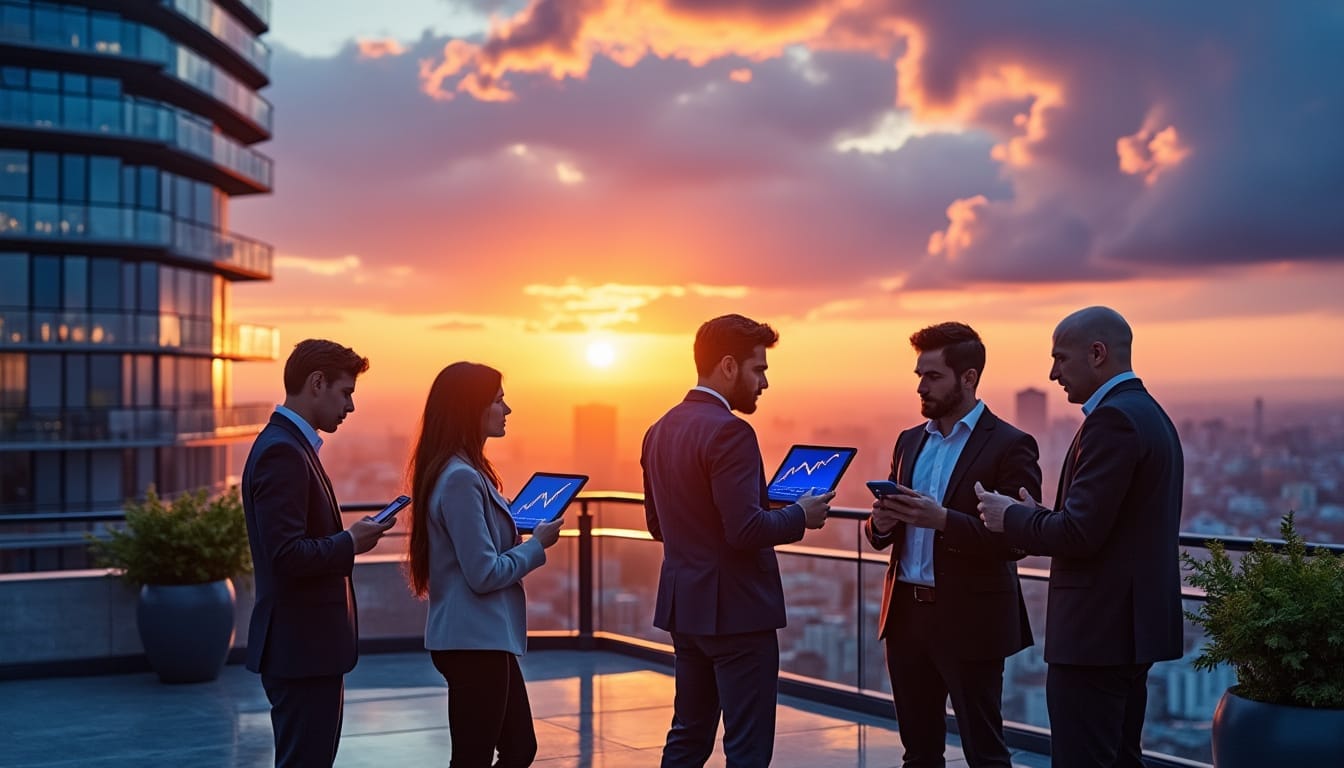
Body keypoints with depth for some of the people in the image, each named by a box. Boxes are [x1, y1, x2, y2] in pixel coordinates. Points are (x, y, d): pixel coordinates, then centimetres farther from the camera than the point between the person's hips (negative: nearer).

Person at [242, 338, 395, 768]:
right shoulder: (281, 451, -18)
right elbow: (288, 555, -25)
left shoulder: (290, 445, 14)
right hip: (302, 648, -10)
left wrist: (347, 539, 11)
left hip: (309, 645, 10)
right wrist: (351, 543, -13)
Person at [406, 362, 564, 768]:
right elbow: (484, 574, -21)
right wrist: (537, 545, -9)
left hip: (485, 637, 10)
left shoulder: (465, 471, 12)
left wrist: (524, 536, 9)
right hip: (474, 641, -10)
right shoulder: (460, 478, -19)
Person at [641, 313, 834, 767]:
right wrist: (800, 516, -7)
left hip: (685, 604, 9)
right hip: (735, 609, -9)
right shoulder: (730, 431, -17)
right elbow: (745, 530, -24)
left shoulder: (659, 431, 10)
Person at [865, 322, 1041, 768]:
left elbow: (1015, 540, -14)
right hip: (906, 615, 6)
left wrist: (943, 520, -25)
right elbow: (883, 534, 16)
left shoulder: (1010, 445, -8)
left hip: (970, 622, -6)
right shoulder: (910, 442, 13)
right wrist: (881, 523, -8)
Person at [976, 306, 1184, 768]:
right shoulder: (1150, 415, 15)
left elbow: (1079, 534, -22)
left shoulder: (1112, 418, -17)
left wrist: (1012, 516, -6)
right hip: (1132, 625, 11)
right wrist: (1037, 515, 11)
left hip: (1098, 630, -11)